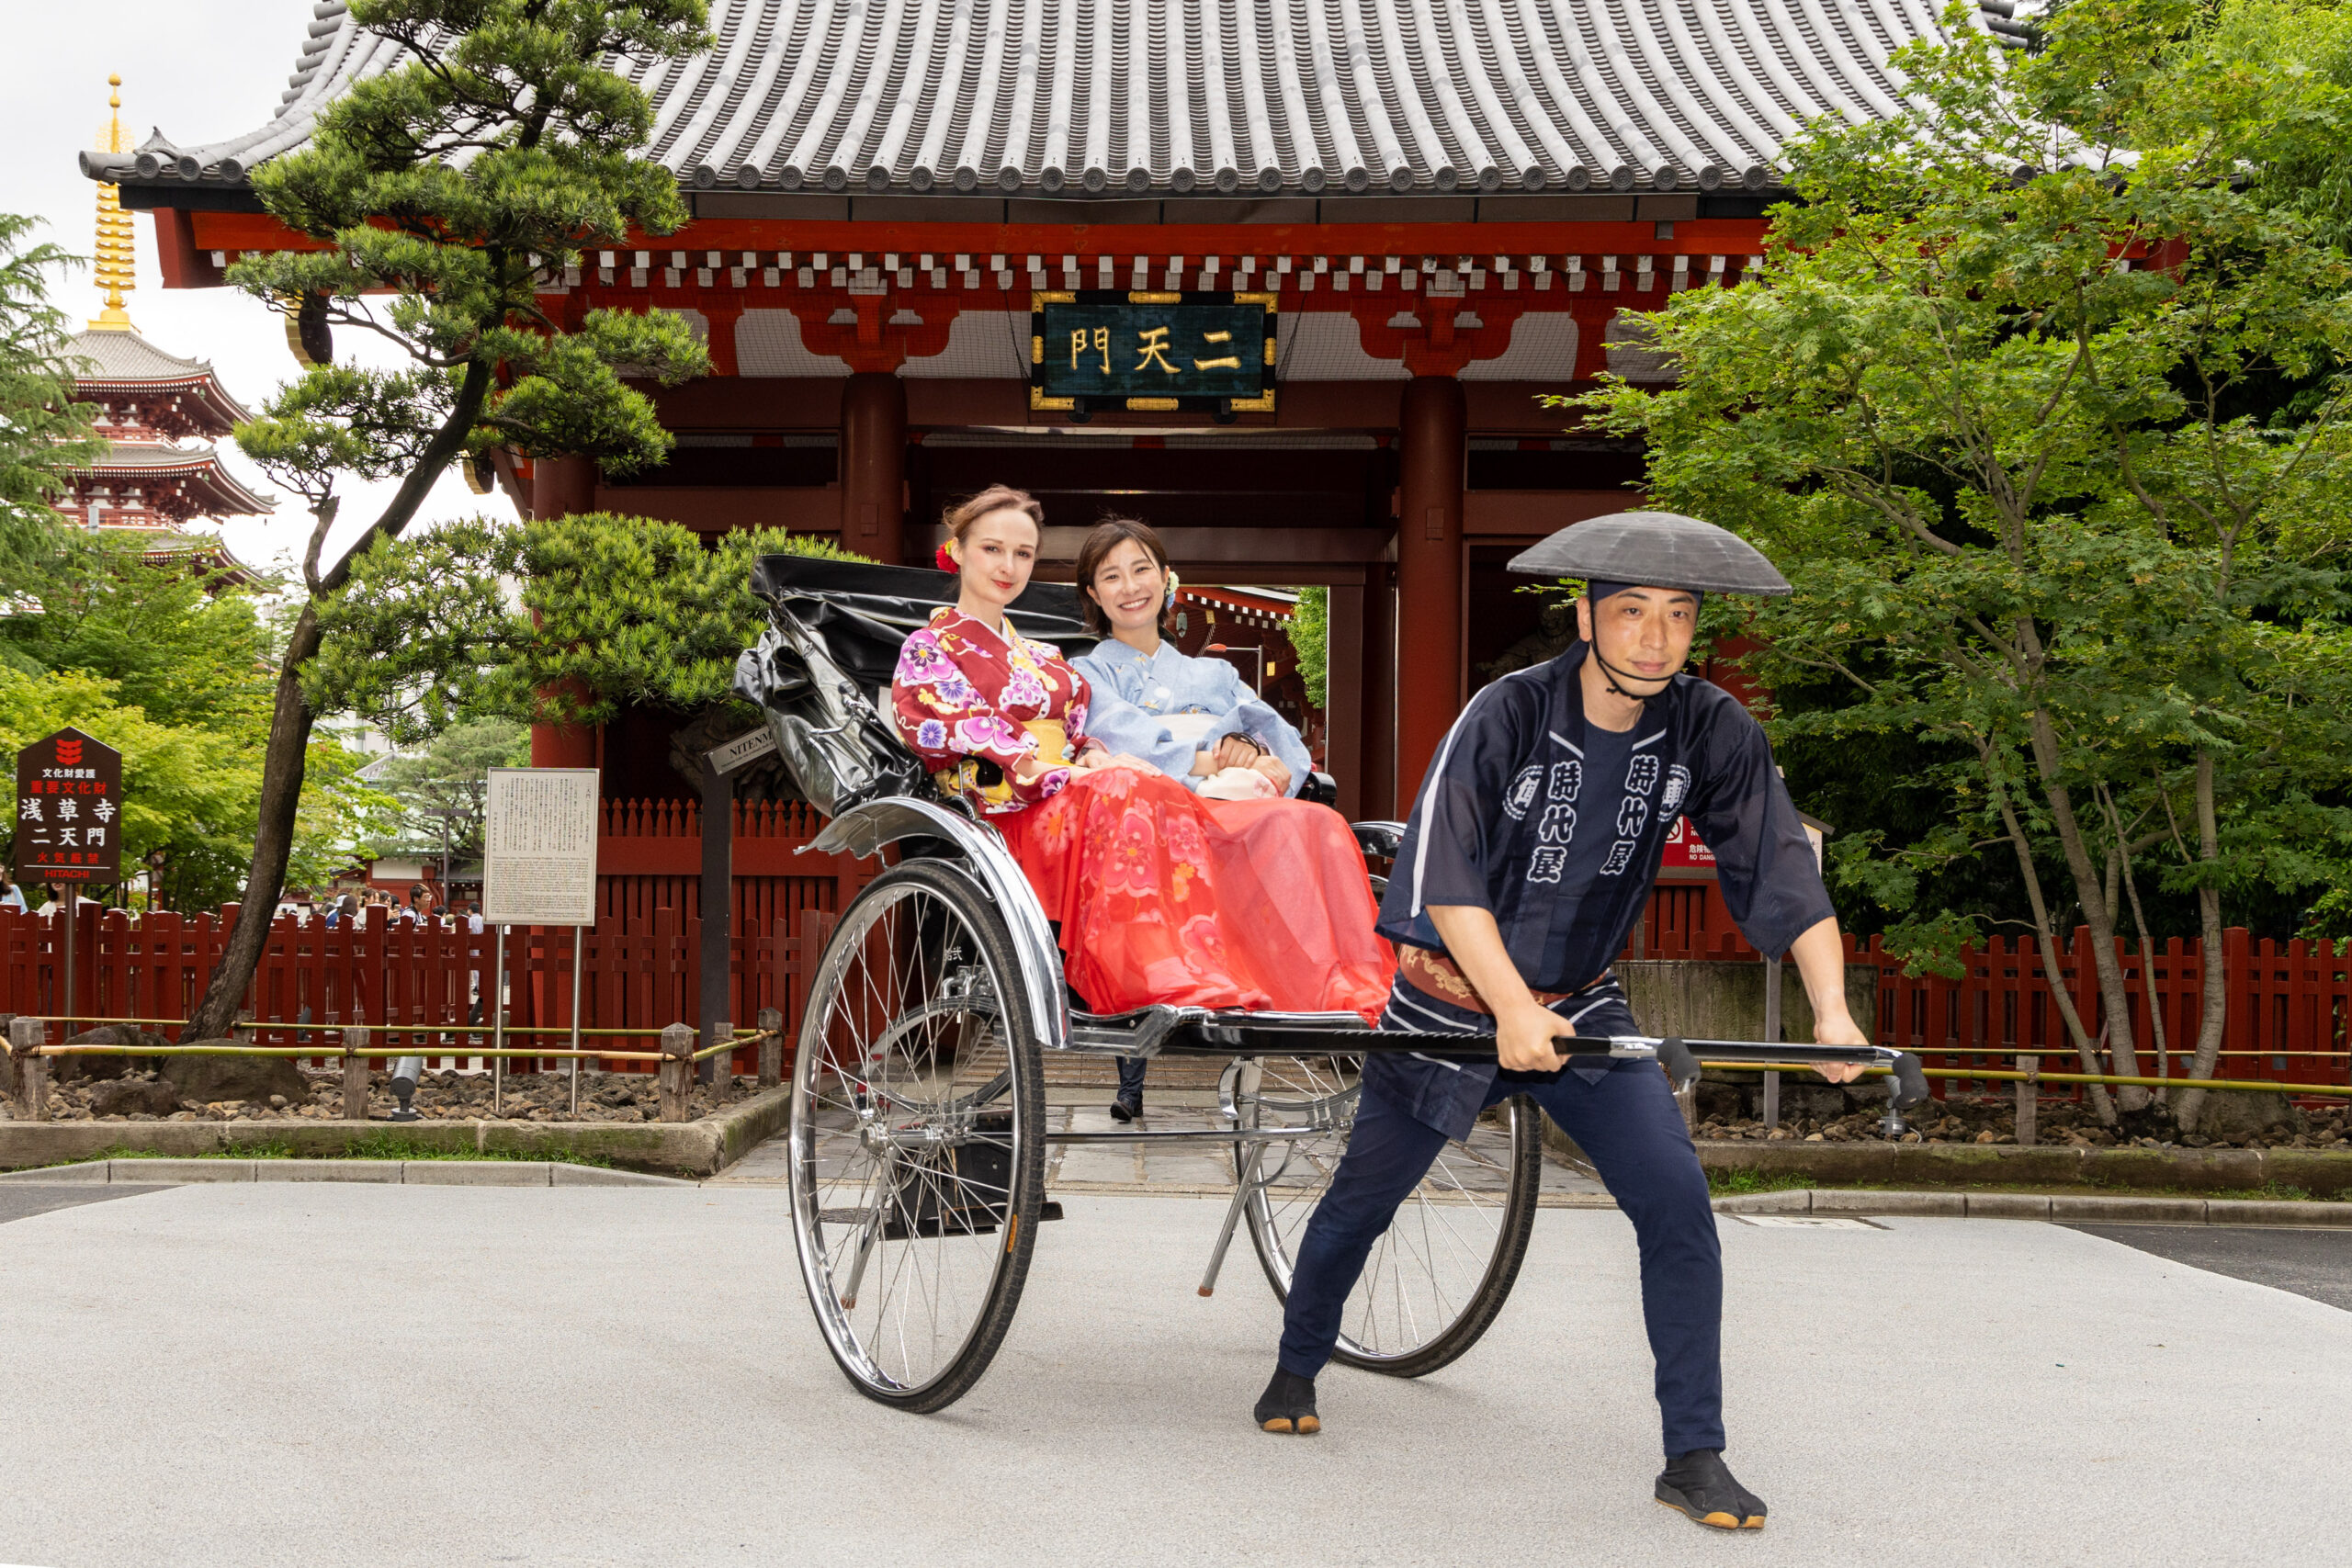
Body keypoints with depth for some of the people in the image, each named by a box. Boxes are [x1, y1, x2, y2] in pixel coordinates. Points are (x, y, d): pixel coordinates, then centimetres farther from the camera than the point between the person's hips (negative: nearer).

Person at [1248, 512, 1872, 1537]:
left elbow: (1783, 870, -10)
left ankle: (1694, 1456, -3)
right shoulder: (1507, 715, -21)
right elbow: (1445, 876, -23)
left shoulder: (1713, 732, -11)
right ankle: (1295, 1369, 40)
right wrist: (1512, 1009, -32)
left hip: (1581, 1007, 2)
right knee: (1361, 1201, 13)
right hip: (1451, 1005, -2)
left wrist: (1830, 1009, -23)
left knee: (1677, 1201, -14)